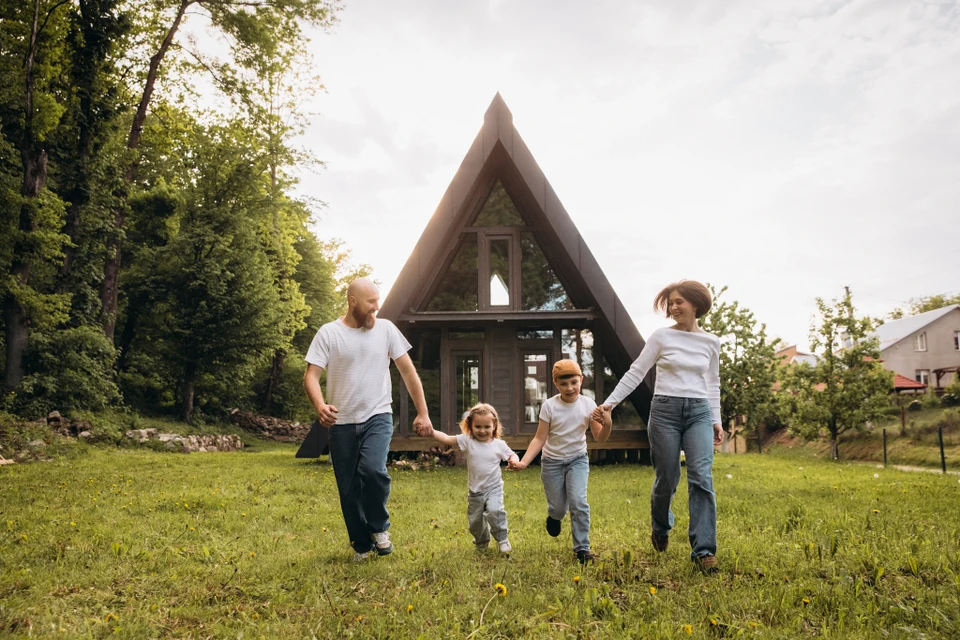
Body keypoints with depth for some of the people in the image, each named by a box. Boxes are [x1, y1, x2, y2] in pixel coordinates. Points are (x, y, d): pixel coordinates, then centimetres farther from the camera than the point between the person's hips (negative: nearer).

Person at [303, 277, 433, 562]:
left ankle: (379, 527, 3)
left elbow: (408, 371, 5)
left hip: (378, 416, 0)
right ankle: (362, 546, 26)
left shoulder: (385, 328, 1)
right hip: (342, 423, 1)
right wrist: (319, 405, -29)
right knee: (349, 490, 6)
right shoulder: (328, 333, -3)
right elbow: (311, 375, -8)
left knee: (373, 470, -24)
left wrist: (423, 412, 2)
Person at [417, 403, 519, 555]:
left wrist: (514, 461, -17)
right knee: (474, 521, 13)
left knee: (494, 511, -28)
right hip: (475, 491, 2)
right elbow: (447, 439, -16)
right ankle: (482, 542, 44)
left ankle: (502, 539, -6)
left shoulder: (499, 444, -6)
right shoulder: (467, 441, -8)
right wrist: (432, 433, -33)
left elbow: (511, 455, 7)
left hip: (493, 487, -2)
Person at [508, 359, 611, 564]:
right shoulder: (549, 406, -16)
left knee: (578, 502, -17)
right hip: (552, 462, 0)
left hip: (578, 459, 1)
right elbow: (539, 439, -13)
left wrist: (607, 425, -30)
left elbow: (599, 438, -8)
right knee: (558, 507, 6)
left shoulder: (588, 404, -12)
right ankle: (554, 516, 46)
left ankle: (582, 549, -2)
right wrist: (523, 462, -25)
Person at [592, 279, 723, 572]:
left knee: (701, 477, -12)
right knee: (666, 479, 3)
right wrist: (609, 403, -8)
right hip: (665, 410, -2)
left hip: (699, 412, 2)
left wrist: (717, 420, 11)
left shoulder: (711, 342, 9)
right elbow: (635, 373, -1)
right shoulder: (662, 336, 0)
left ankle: (703, 550, -9)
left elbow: (713, 384, 18)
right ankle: (660, 530, 33)